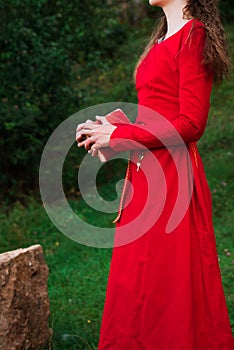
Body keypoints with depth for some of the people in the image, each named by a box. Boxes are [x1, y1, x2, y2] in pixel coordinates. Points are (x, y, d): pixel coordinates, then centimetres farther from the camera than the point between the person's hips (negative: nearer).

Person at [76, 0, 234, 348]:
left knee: (169, 281, -1)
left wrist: (119, 136, -11)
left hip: (171, 174, -9)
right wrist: (109, 130, 7)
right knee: (137, 285, 13)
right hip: (146, 173, 9)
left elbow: (191, 123, -16)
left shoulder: (193, 35, -9)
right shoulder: (164, 39, 19)